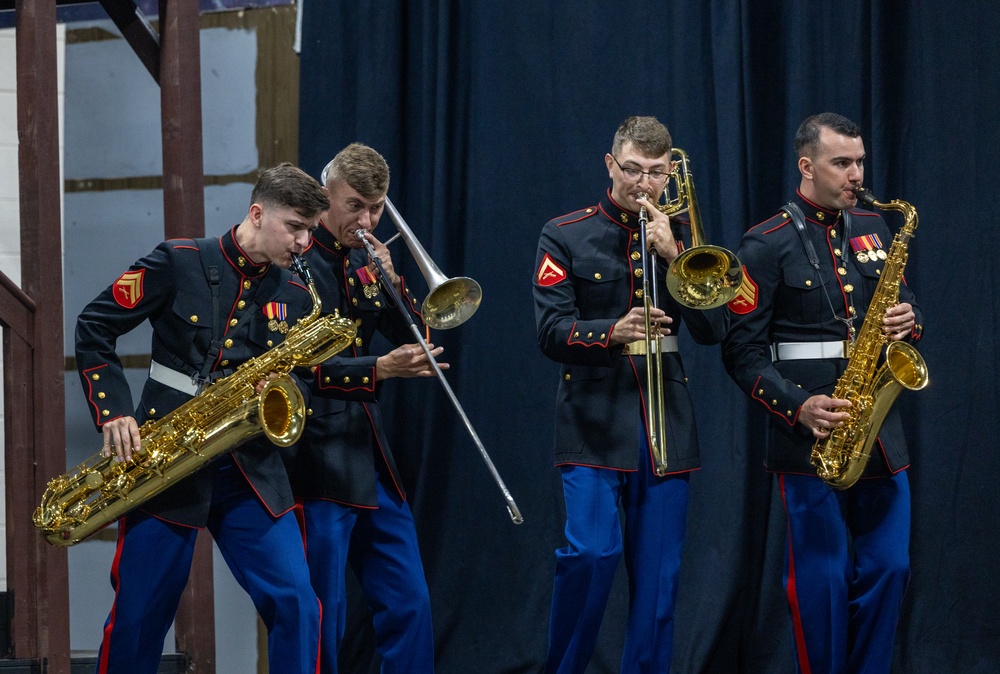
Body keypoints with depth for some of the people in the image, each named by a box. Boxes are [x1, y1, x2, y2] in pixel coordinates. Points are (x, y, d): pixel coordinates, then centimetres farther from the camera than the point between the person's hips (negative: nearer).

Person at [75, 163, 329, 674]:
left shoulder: (295, 297, 10)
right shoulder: (180, 263, -2)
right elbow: (93, 328, 0)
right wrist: (113, 413, -11)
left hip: (252, 471, 3)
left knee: (296, 608, -10)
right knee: (139, 618, 1)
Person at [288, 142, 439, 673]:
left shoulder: (364, 259, 13)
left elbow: (414, 336, 13)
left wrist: (391, 280, -4)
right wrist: (379, 369, -28)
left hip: (369, 452, 8)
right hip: (317, 457, -8)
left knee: (408, 606, 8)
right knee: (322, 617, -6)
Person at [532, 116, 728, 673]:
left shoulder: (681, 237, 12)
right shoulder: (566, 236, 3)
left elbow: (713, 330, 2)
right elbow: (551, 332, -5)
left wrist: (672, 255, -9)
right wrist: (611, 332, -24)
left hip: (667, 422, 3)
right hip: (595, 418, -3)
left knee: (659, 572, 1)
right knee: (593, 553, -16)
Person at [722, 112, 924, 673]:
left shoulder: (873, 231, 12)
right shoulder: (768, 245, -4)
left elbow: (905, 306, 21)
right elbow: (743, 352, -6)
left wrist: (908, 322, -3)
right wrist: (799, 406, -19)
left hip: (879, 432, 5)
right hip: (812, 436, -5)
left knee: (888, 571, 5)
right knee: (822, 579, -1)